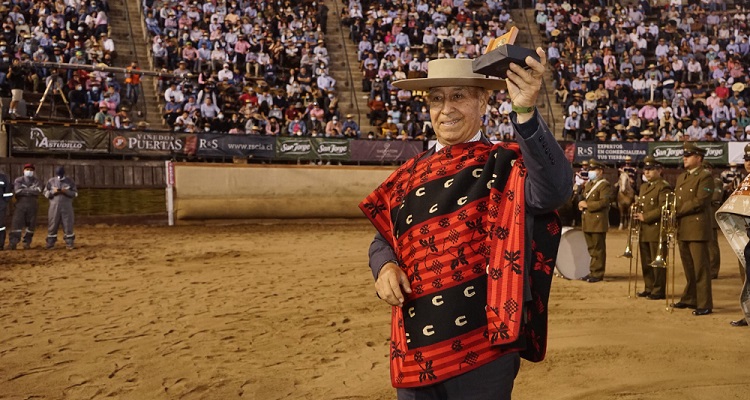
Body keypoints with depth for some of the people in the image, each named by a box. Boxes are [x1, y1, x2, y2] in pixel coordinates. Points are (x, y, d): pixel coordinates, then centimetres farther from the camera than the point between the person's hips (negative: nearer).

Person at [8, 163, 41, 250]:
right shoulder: (18, 180, 7)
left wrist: (24, 190, -8)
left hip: (32, 205, 1)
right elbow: (17, 190, -10)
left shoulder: (37, 181, 8)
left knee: (31, 224, 1)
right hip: (20, 204, -1)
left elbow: (37, 191, -11)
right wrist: (31, 191, -8)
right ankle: (13, 242, -11)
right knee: (17, 223, -9)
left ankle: (27, 242, 11)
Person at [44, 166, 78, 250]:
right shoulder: (51, 181, 6)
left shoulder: (70, 181, 4)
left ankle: (69, 243, 5)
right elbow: (45, 193, 6)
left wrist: (66, 191, -14)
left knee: (68, 225, -1)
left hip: (67, 206, 0)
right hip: (54, 206, 1)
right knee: (53, 225, 1)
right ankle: (50, 243, 6)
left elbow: (75, 193, 2)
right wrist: (53, 191, -13)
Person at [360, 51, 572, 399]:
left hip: (482, 346, -4)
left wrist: (525, 112, -41)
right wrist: (385, 267, -7)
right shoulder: (409, 175, 9)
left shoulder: (504, 165, -6)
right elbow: (383, 239, 17)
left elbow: (555, 188, -27)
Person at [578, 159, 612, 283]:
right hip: (587, 221, 8)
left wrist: (587, 205, -17)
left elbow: (603, 202, -18)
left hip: (598, 222, -8)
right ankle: (592, 272, 19)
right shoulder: (588, 183, 19)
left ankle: (597, 274, 2)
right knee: (591, 248, 12)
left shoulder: (605, 185, -8)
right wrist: (581, 205, 4)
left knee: (598, 249, -2)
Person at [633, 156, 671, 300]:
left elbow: (663, 208, -17)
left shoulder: (664, 187, -8)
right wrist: (637, 214, 6)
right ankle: (649, 288, 19)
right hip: (644, 231, 9)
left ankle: (659, 291, 2)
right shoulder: (643, 187, 20)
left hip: (657, 230, -9)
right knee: (646, 262, 11)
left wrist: (645, 217, -17)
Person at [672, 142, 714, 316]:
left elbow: (699, 201, -16)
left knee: (700, 267, -6)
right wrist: (672, 211, -2)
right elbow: (676, 199, 18)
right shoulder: (681, 177, 19)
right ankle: (689, 299, 23)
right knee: (688, 267, 14)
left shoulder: (705, 177, -7)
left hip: (697, 228, -8)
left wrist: (678, 210, -14)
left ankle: (705, 304, -3)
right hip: (682, 229, 8)